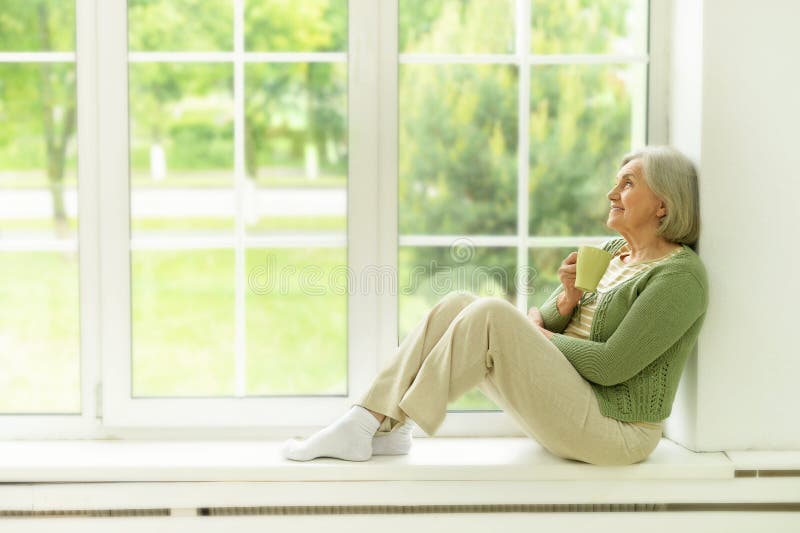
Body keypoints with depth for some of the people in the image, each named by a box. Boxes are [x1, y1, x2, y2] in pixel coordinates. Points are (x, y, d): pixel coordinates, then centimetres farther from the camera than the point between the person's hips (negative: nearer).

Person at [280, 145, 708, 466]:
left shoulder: (680, 274, -11)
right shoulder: (611, 253, 16)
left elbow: (612, 365, -18)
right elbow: (544, 323, 14)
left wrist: (537, 337, -6)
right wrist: (565, 300, -8)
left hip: (613, 433, -8)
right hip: (561, 402, 8)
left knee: (492, 315, -26)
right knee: (456, 305, -8)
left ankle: (383, 425, -21)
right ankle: (371, 424, -16)